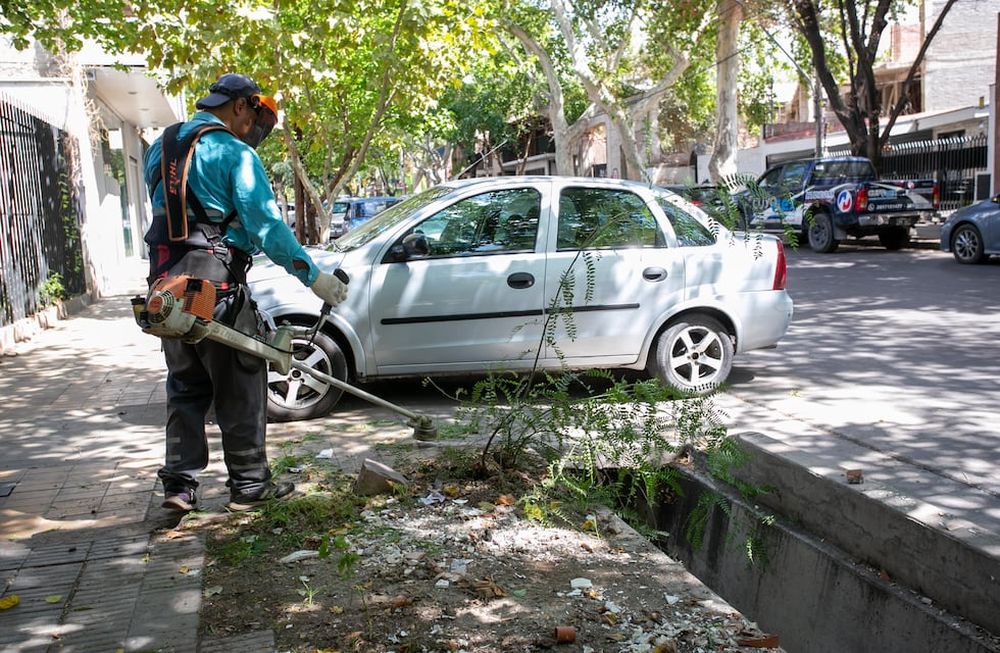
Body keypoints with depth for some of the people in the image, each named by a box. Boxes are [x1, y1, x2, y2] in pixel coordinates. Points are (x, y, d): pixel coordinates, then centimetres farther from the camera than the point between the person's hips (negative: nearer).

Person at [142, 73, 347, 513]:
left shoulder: (160, 148, 16)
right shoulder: (234, 152, -8)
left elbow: (163, 212, 17)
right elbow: (265, 224, -15)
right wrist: (314, 276, -14)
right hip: (216, 283, -7)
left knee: (185, 386, 15)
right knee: (239, 389, 3)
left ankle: (179, 484, 14)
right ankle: (248, 485, 11)